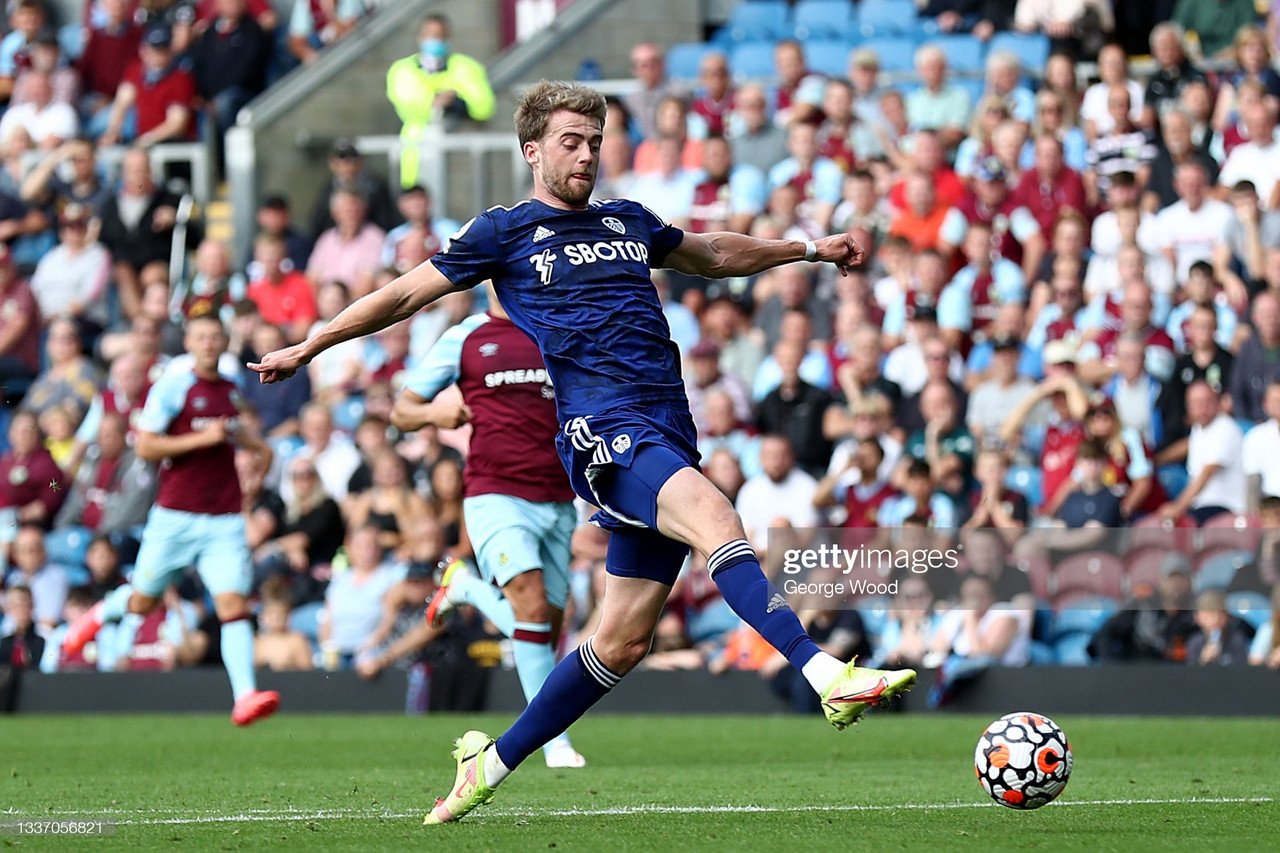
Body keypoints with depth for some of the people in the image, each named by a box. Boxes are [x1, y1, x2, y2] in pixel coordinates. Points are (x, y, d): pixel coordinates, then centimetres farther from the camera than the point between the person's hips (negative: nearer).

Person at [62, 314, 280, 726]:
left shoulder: (229, 389, 13)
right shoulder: (173, 385, -6)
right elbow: (145, 446, -12)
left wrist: (253, 442, 17)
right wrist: (203, 438, -17)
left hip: (224, 518, 3)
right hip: (176, 517, -3)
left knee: (234, 605, -12)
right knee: (143, 601, 10)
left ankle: (245, 696, -21)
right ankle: (101, 614, 45)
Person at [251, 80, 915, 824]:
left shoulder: (627, 222, 23)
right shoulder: (505, 232, 8)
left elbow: (712, 254, 41)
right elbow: (405, 295, 14)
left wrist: (811, 249, 38)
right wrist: (306, 349, 14)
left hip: (666, 432, 6)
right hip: (601, 427, -6)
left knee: (624, 638, 4)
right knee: (715, 516, -32)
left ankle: (492, 762, 17)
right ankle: (826, 675, -47)